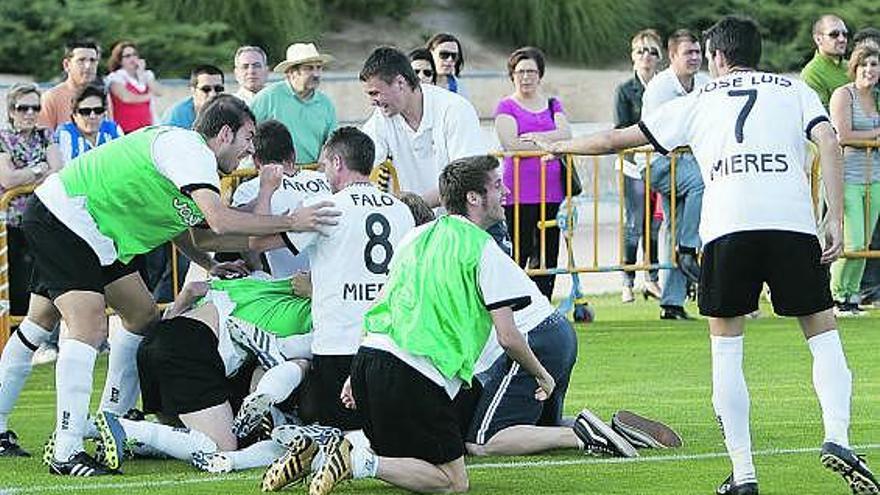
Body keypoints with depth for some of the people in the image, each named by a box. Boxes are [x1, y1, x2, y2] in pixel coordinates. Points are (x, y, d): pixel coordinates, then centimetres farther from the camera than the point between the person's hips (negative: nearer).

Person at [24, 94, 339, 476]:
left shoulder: (185, 147, 14)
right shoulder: (192, 150, -18)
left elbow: (174, 222, 29)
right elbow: (219, 221, -31)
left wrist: (209, 264, 16)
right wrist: (290, 222, -25)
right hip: (60, 215, -11)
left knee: (142, 313, 16)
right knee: (90, 326, -21)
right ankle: (66, 453, -24)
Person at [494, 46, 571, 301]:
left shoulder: (553, 105, 17)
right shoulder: (506, 106, 4)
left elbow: (565, 134, 1)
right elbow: (511, 143, -11)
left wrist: (534, 137, -11)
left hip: (551, 192, 5)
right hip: (519, 194, -5)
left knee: (547, 256, 6)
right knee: (517, 256, -9)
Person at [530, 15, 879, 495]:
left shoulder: (700, 101, 24)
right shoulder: (793, 89, 23)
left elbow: (618, 139, 29)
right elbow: (828, 142, 5)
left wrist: (560, 146, 45)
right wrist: (836, 220, 2)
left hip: (726, 223, 0)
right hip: (792, 220, 0)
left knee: (726, 347, 10)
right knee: (823, 334, 10)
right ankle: (837, 438, -13)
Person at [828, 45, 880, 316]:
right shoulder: (843, 95, -7)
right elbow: (842, 135, -15)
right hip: (847, 178, -6)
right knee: (853, 244, -11)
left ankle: (851, 296, 17)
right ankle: (835, 296, 7)